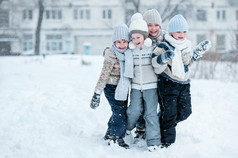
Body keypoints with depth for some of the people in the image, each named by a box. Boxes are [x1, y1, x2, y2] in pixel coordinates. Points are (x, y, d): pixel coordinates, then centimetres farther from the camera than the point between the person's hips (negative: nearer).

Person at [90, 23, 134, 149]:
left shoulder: (129, 54, 1)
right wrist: (97, 93, -21)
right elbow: (104, 75, -19)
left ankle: (110, 134, 33)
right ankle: (116, 138, -1)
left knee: (121, 111, 14)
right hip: (112, 88, -7)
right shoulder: (112, 55, -18)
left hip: (123, 88, 7)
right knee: (119, 112, -13)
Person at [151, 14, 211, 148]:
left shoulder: (187, 45, 8)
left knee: (185, 111, 6)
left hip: (184, 83, 6)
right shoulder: (164, 46, -13)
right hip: (168, 84, -6)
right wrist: (163, 58, -42)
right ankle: (166, 140, 14)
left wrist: (198, 53, 11)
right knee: (169, 113, -1)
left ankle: (166, 124, 30)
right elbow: (155, 62, -21)